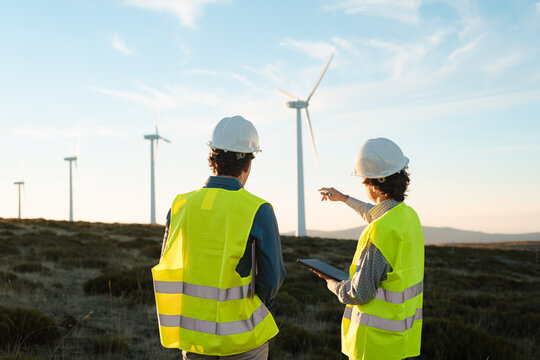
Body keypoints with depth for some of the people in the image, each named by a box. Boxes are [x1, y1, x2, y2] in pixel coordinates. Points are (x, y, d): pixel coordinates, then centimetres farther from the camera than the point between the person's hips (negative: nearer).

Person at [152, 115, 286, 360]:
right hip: (241, 339, -3)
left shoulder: (180, 207, -2)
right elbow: (272, 278, -10)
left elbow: (167, 271, 4)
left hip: (194, 335, 3)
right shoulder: (258, 211, -13)